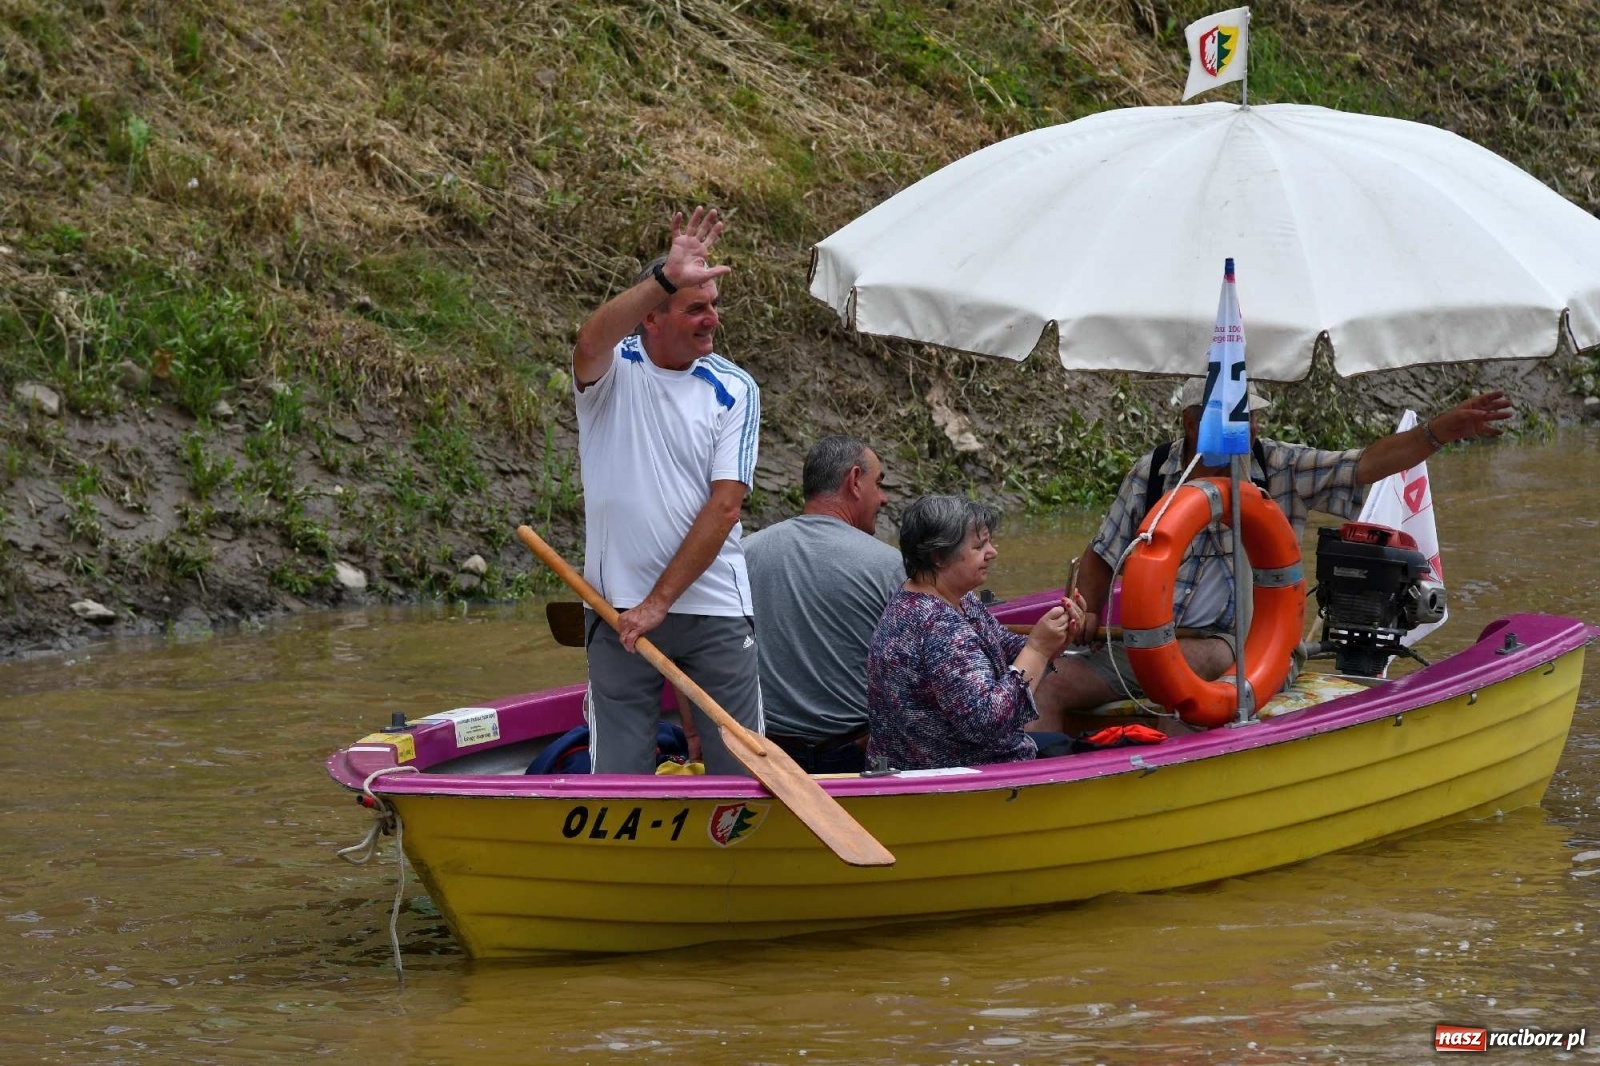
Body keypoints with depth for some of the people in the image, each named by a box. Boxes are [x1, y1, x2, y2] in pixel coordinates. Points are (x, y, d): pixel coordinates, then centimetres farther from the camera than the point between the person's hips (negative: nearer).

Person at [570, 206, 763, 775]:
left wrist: (658, 603, -13)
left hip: (711, 606, 1)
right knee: (617, 774, 1)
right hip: (619, 606, -1)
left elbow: (724, 506, -7)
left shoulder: (734, 390, 0)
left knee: (740, 768, 0)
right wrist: (666, 278, -40)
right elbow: (591, 342, -28)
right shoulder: (612, 370, -1)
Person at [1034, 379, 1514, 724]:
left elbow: (1365, 464, -7)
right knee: (1049, 685, -17)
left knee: (1193, 661, -38)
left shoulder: (1283, 468, 3)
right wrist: (1086, 613, 0)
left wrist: (1441, 430, -21)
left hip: (1240, 641, -3)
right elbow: (1104, 555, 17)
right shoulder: (1150, 472, 8)